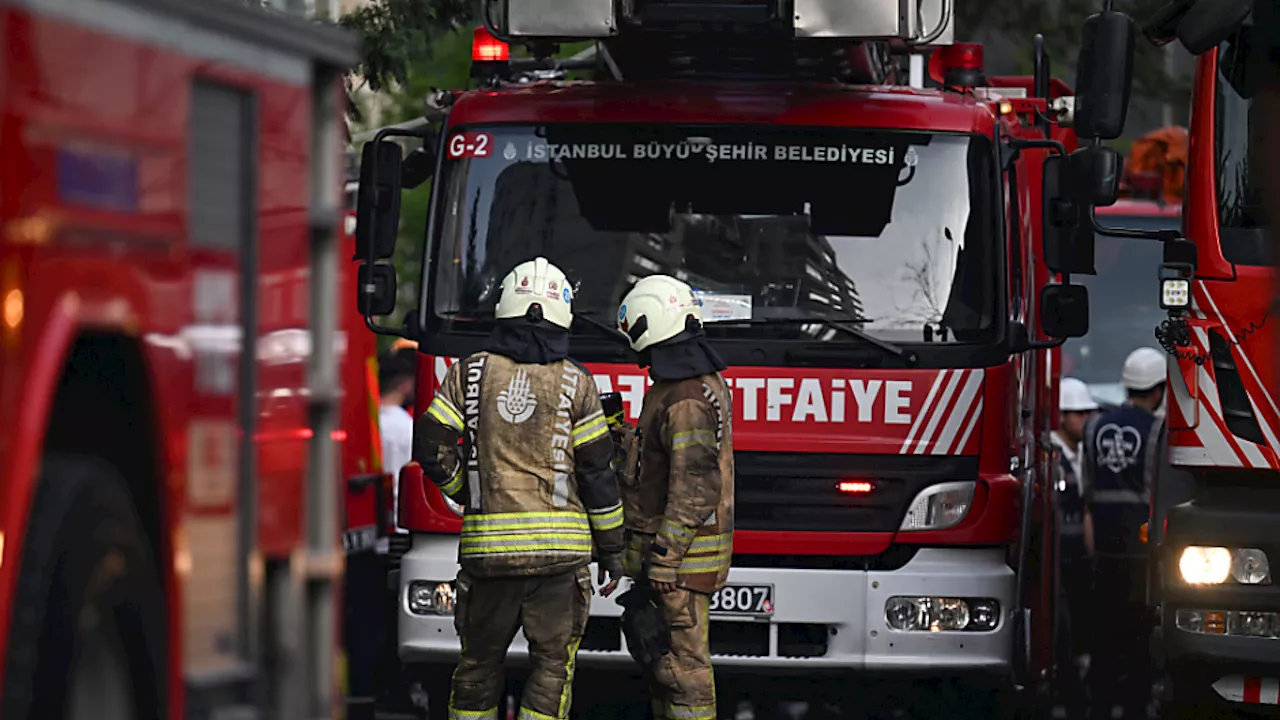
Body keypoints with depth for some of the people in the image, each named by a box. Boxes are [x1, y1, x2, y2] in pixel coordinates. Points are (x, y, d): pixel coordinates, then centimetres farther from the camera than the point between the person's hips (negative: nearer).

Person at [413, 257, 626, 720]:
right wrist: (612, 549, 8)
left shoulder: (470, 373, 2)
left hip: (487, 543, 2)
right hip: (559, 547, -2)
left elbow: (431, 445, -2)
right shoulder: (575, 384, -1)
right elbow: (597, 470, 0)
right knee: (552, 665, 3)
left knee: (480, 663, 13)